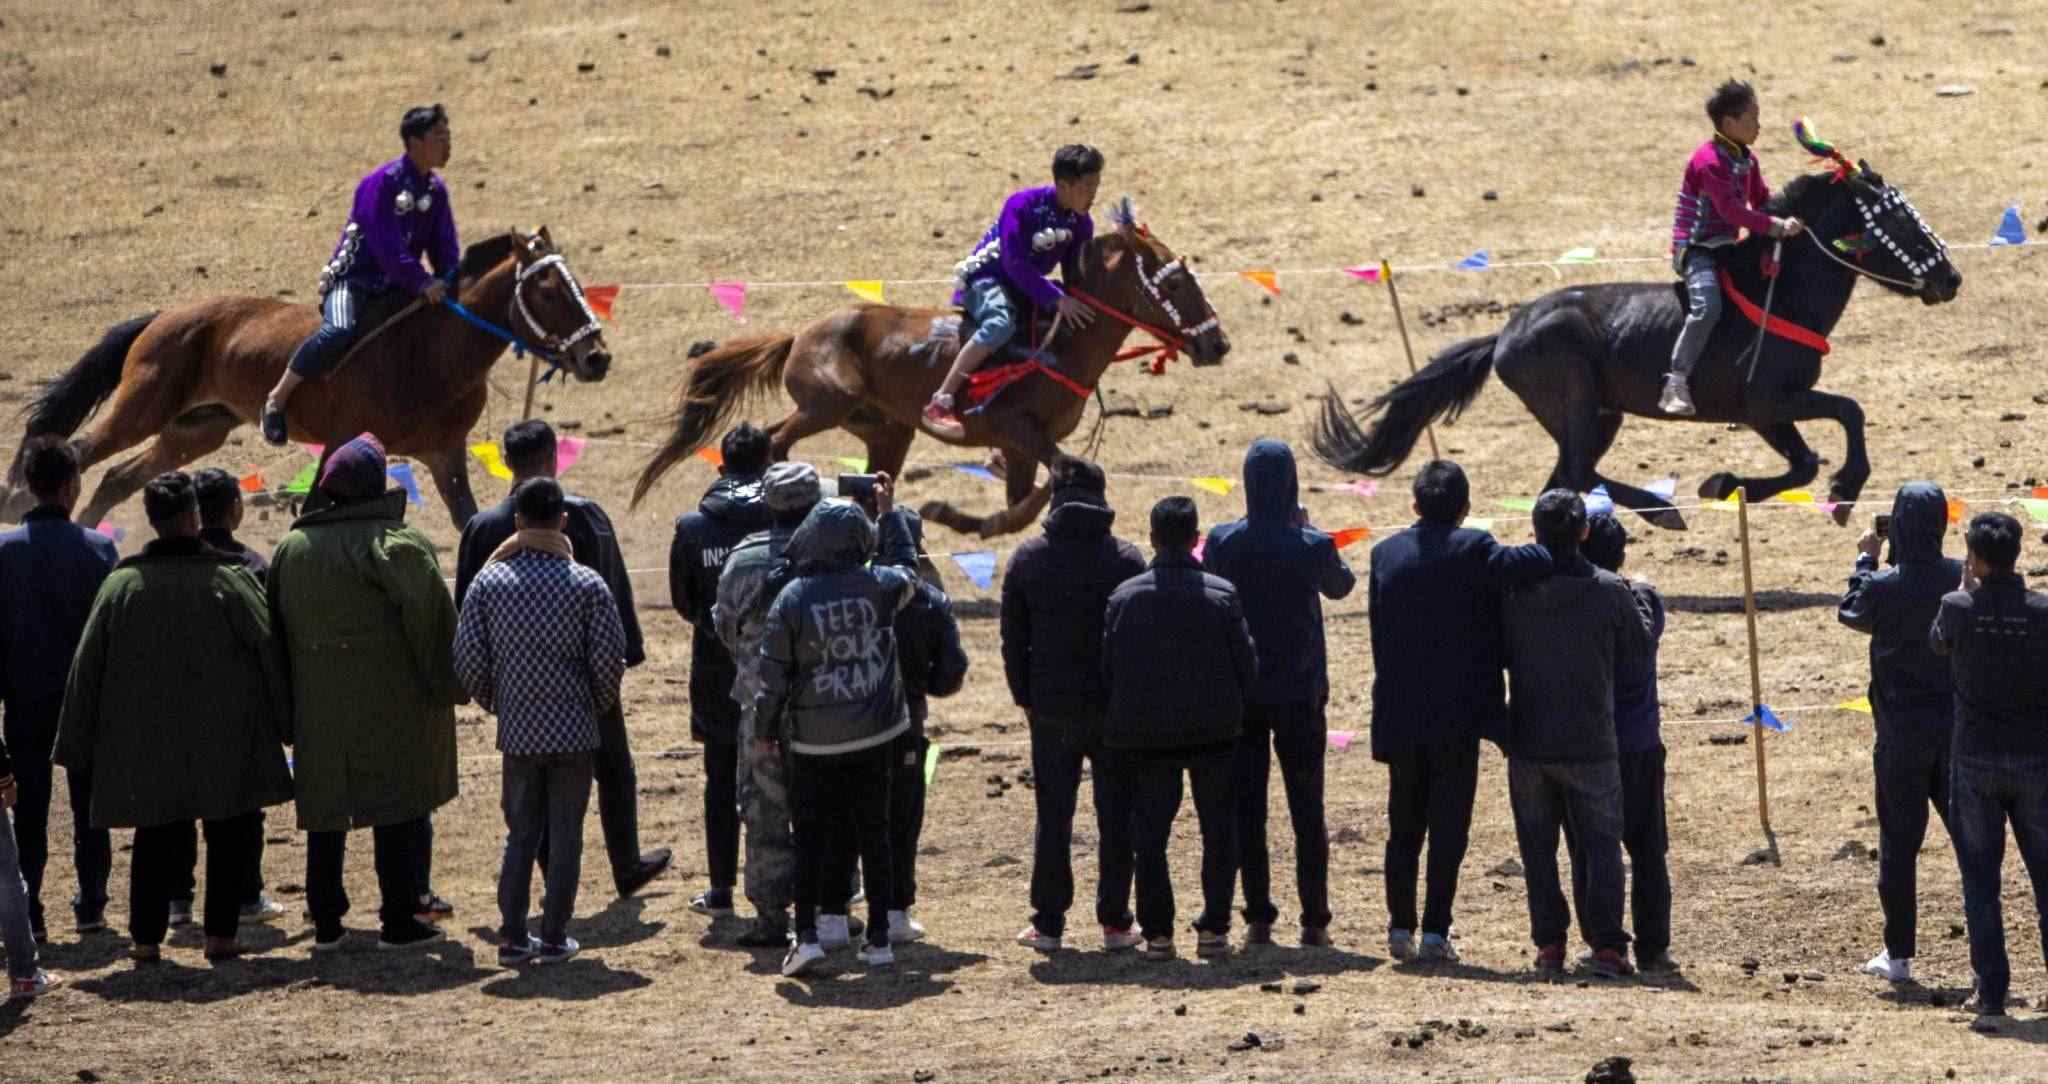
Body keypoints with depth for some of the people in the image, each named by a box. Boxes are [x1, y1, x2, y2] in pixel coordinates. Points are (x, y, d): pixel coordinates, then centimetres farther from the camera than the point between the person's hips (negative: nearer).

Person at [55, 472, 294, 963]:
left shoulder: (121, 586, -2)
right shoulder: (230, 579, -9)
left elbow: (87, 668, 2)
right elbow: (268, 650, -6)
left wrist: (81, 748, 9)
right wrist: (287, 721, 4)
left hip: (148, 739, 2)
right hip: (225, 735, -2)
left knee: (158, 836, 12)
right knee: (232, 834, 9)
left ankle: (147, 937, 8)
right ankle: (221, 935, 5)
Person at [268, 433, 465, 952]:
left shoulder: (291, 549, 7)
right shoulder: (397, 544, -11)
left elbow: (278, 626, 11)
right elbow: (432, 612, -20)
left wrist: (290, 706, 17)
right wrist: (447, 684, -12)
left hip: (319, 705, 5)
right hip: (392, 704, -5)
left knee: (325, 810, 12)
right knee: (399, 809, 2)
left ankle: (326, 923, 14)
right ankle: (399, 920, 1)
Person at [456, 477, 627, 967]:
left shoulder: (489, 581, -2)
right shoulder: (586, 584, -6)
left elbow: (468, 657, -3)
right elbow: (609, 657, -8)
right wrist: (598, 705, 10)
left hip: (517, 730, 2)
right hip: (573, 729, -2)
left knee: (520, 835, 11)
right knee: (565, 836, 5)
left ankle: (513, 937, 8)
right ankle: (554, 938, 4)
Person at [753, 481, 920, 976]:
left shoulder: (792, 600, -12)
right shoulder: (877, 586, -7)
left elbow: (773, 674, -8)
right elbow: (907, 569, 19)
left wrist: (765, 728, 6)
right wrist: (889, 511, 30)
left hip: (814, 741, -2)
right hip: (875, 734, 2)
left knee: (811, 837, 5)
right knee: (874, 833, 11)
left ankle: (807, 935, -6)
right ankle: (879, 939, 12)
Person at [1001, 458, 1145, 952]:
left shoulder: (1028, 559, -1)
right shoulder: (1125, 559, -5)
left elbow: (1013, 638, 1)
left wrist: (1025, 698, 9)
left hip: (1051, 707, 1)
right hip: (1114, 707, -1)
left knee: (1053, 817, 7)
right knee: (1117, 816, 7)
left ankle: (1048, 924, 7)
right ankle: (1115, 922, 7)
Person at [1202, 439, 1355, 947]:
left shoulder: (1222, 543, -8)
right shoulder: (1313, 547, -11)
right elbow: (1341, 584, 10)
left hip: (1240, 693, 1)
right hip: (1300, 695, -1)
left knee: (1247, 809, 7)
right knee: (1307, 810, 7)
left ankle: (1258, 918, 4)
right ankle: (1314, 920, 6)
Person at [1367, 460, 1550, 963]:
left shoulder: (1386, 553, 5)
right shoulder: (1473, 549, -8)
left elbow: (1378, 631, 8)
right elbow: (1521, 564, -25)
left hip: (1399, 715, 4)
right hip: (1457, 714, -4)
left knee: (1404, 824, 14)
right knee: (1449, 826, 3)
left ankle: (1400, 926, 12)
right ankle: (1436, 930, -1)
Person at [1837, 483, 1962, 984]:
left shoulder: (1884, 585, -16)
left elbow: (1852, 613, 5)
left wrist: (1866, 559, 19)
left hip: (1902, 734, -3)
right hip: (1958, 728, 3)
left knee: (1899, 846, 6)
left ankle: (1899, 955, 9)